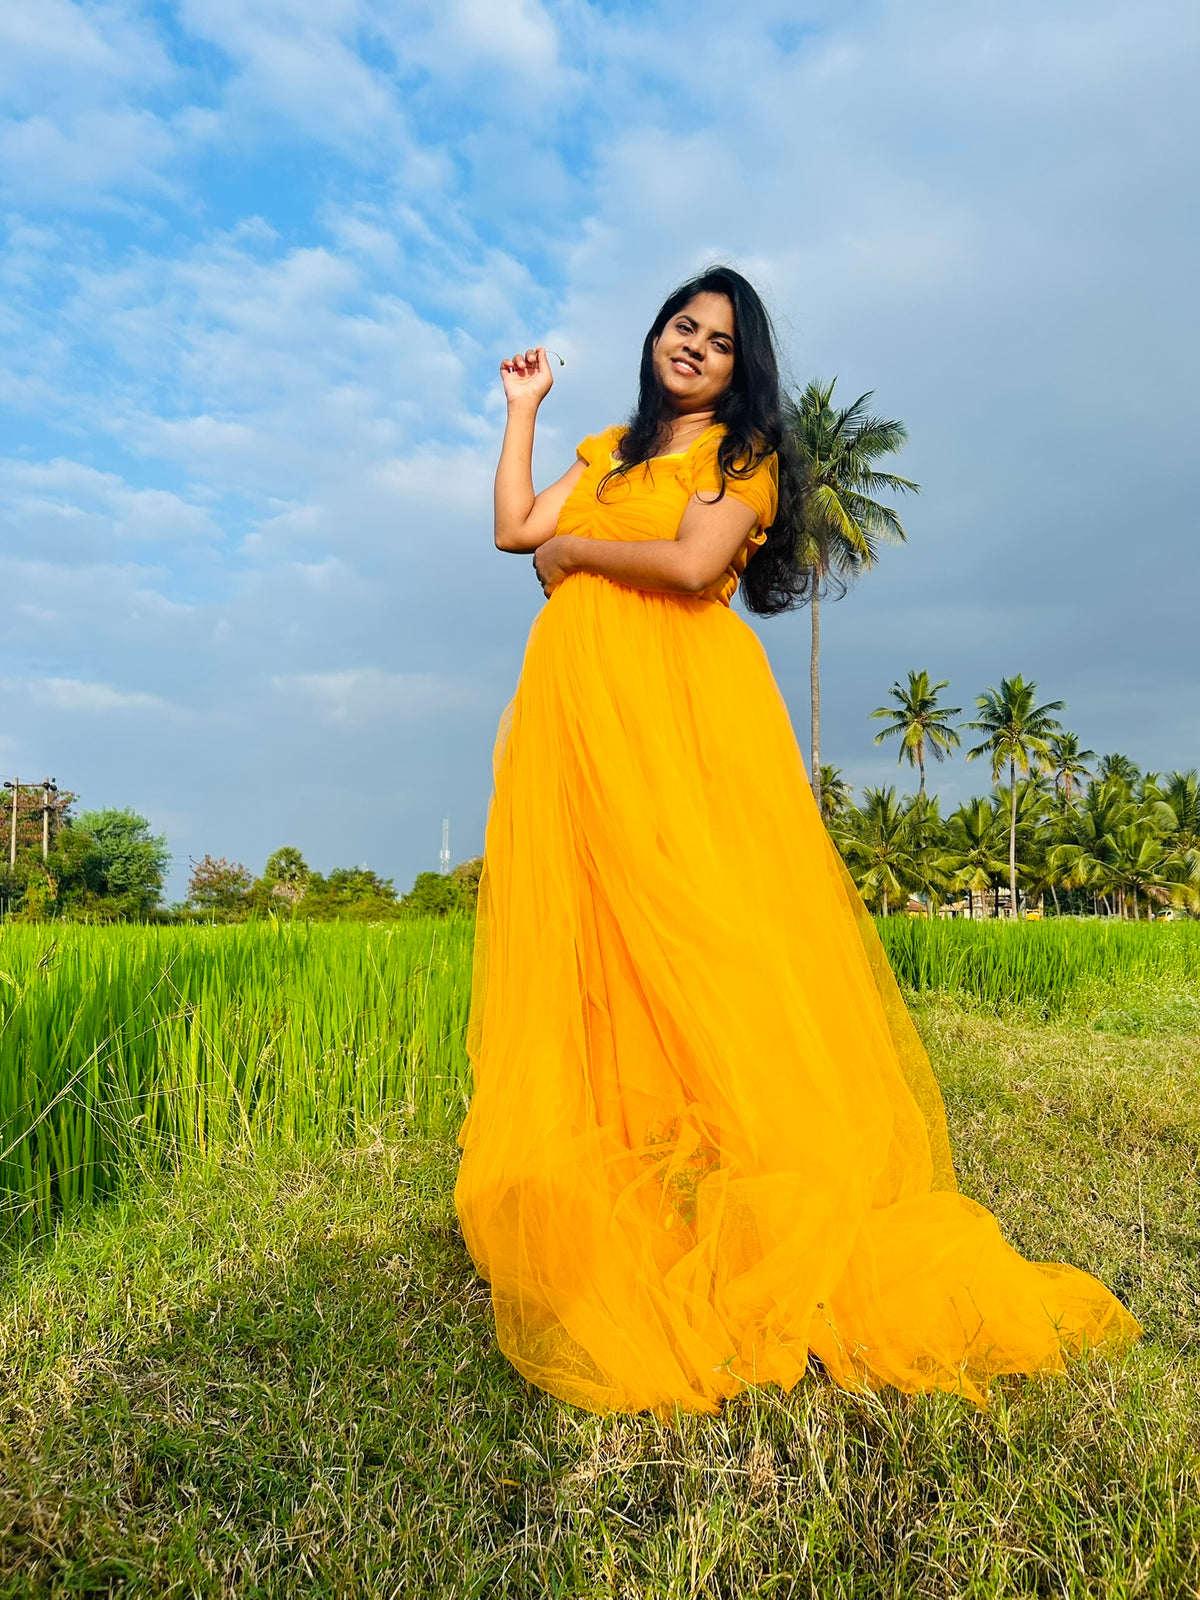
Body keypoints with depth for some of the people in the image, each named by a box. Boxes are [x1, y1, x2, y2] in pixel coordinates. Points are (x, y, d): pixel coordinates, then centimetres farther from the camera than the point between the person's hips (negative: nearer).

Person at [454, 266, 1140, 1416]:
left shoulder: (745, 452, 9)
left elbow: (694, 564, -8)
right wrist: (523, 409, 25)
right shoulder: (603, 453, 28)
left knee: (705, 923, -14)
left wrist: (576, 551, 4)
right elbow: (513, 529, 17)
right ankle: (597, 1220, 2)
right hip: (576, 710, 6)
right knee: (581, 937, -3)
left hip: (683, 705, -5)